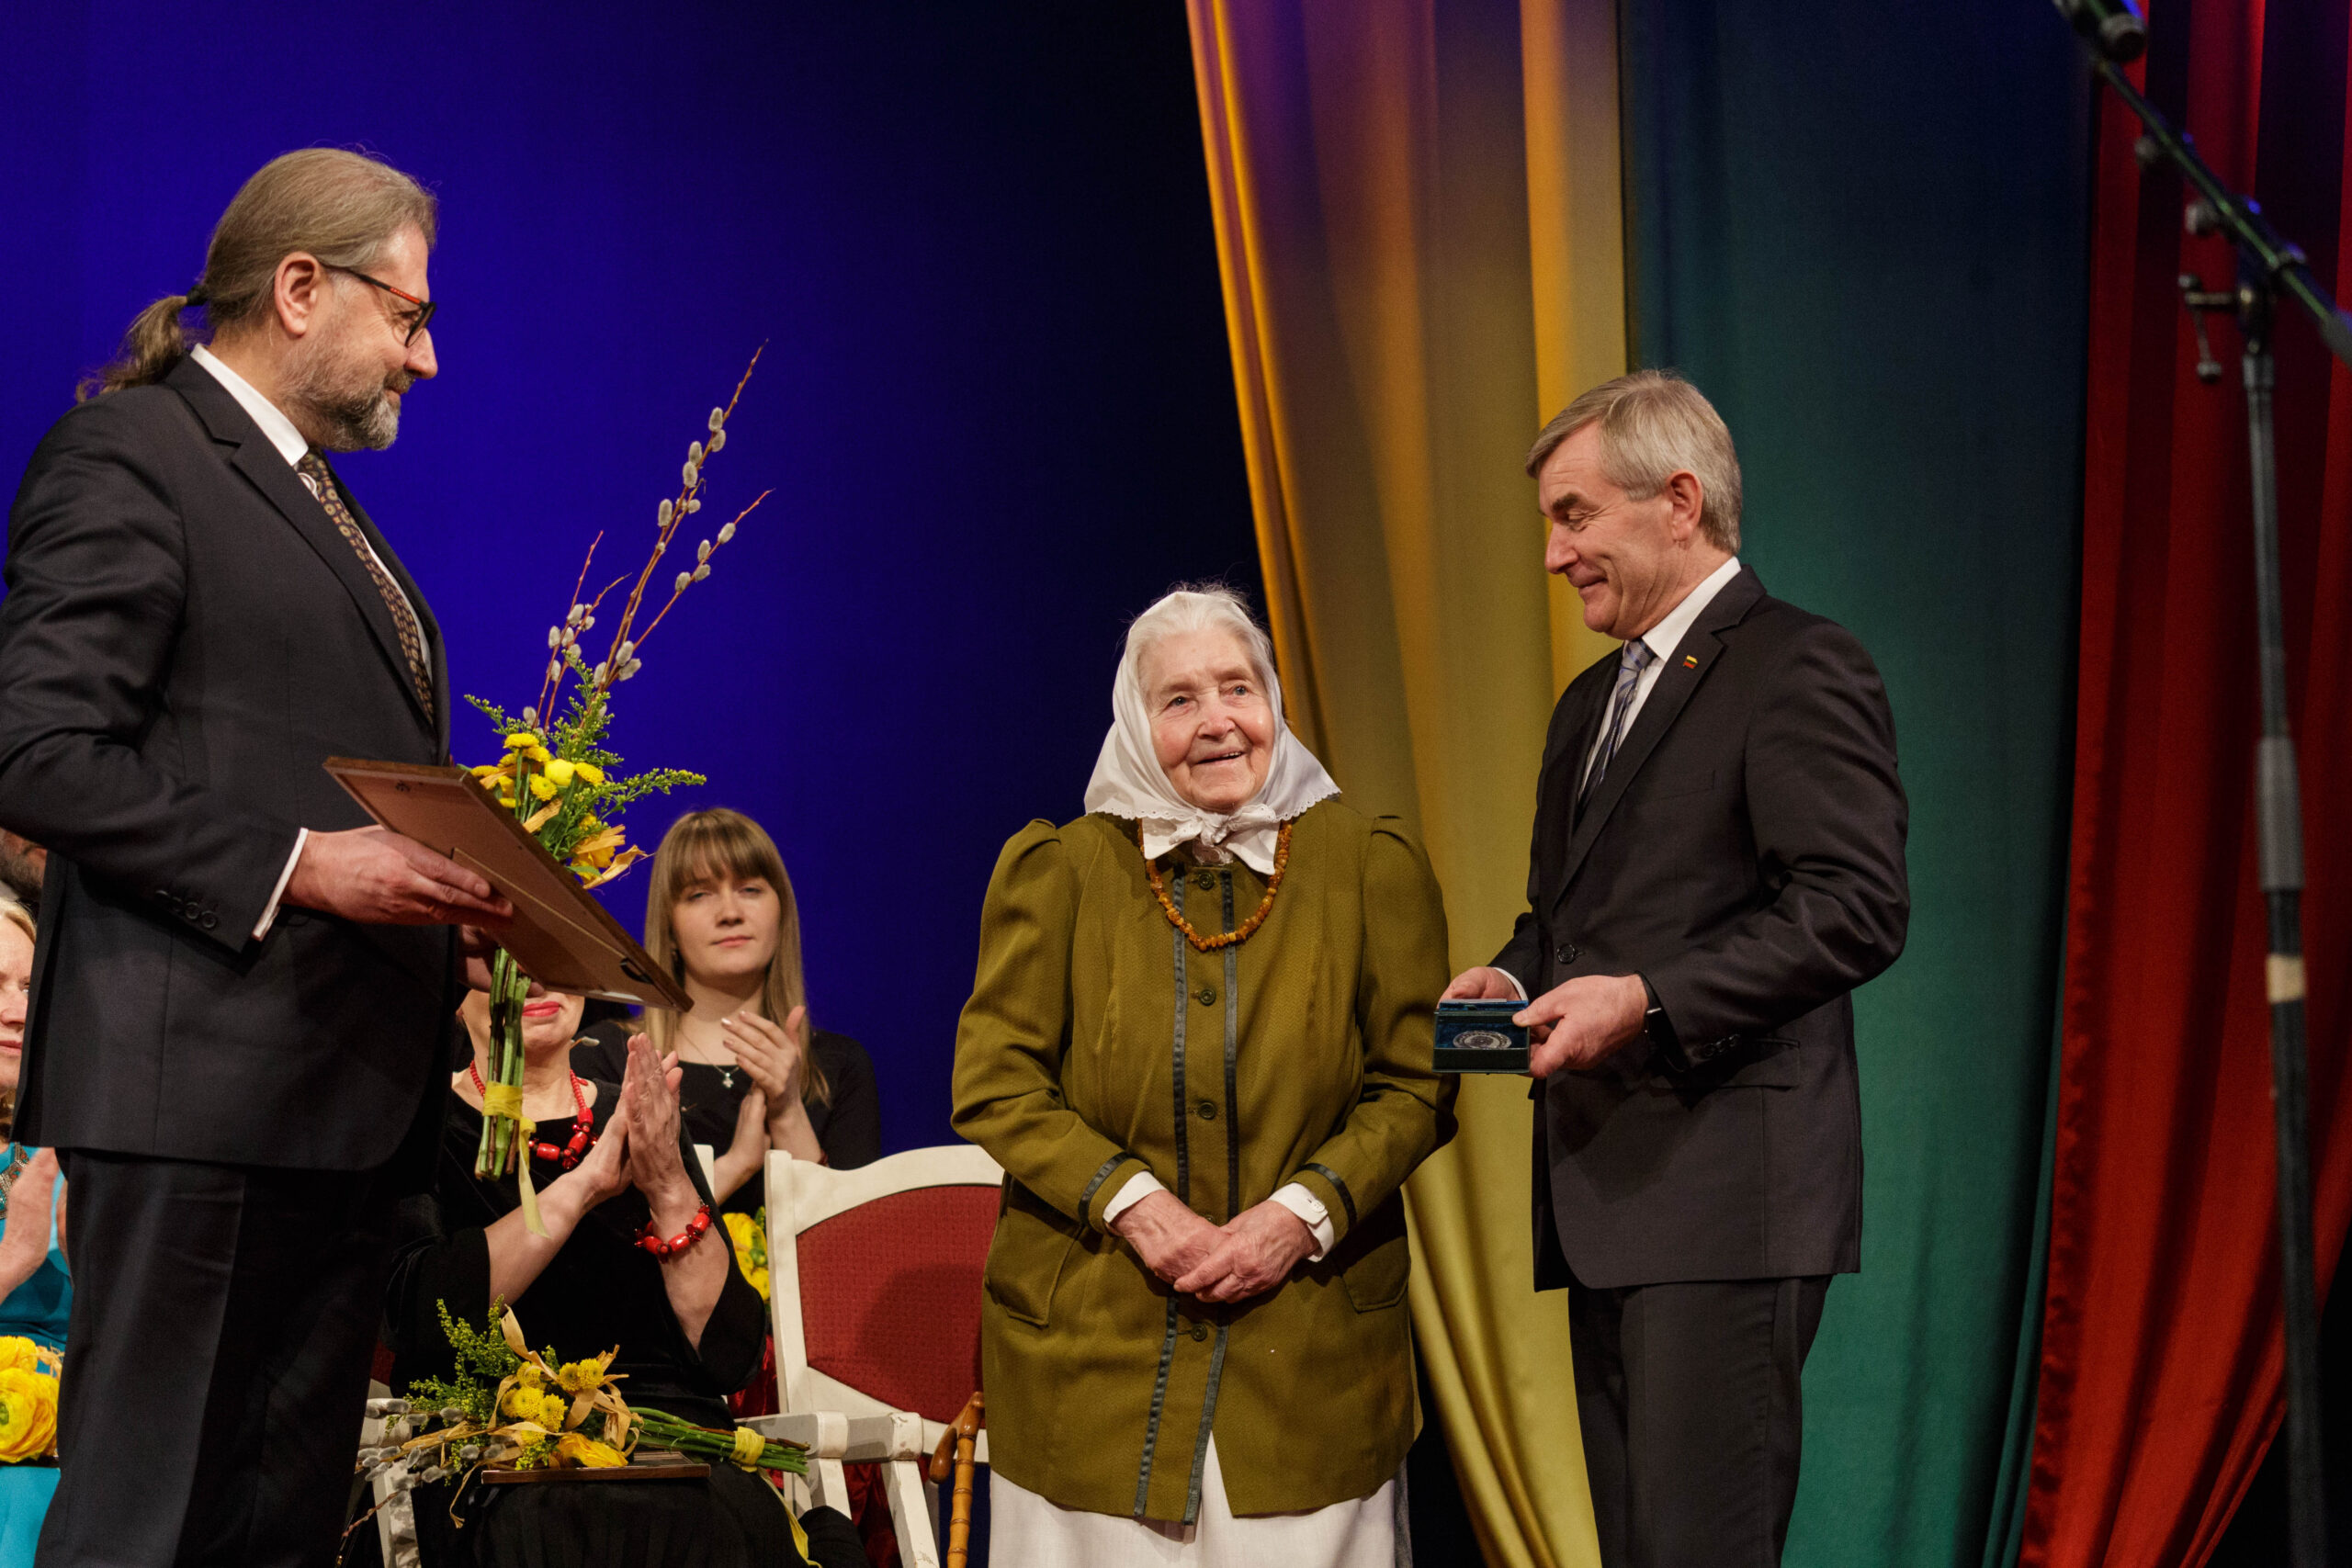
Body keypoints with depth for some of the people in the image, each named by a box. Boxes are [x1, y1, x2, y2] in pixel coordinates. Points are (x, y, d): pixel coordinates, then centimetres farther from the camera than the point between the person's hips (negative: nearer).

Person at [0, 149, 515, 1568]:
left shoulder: (317, 495, 23)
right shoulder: (128, 457, -6)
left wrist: (445, 893, 10)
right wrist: (301, 863, -19)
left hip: (346, 1089, 10)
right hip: (200, 1082, -9)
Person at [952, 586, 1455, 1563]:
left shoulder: (1371, 866, 4)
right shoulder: (1057, 869, 4)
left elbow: (1416, 1087, 3)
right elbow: (993, 1085, 0)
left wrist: (1302, 1211, -12)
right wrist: (1132, 1201, -12)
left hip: (1309, 1349, 0)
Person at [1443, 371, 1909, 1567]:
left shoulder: (1799, 670, -7)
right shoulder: (1592, 703, 23)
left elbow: (1857, 909, -17)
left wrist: (1648, 999, -21)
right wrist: (1512, 977, 8)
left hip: (1726, 1193, -10)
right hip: (1606, 1196, 10)